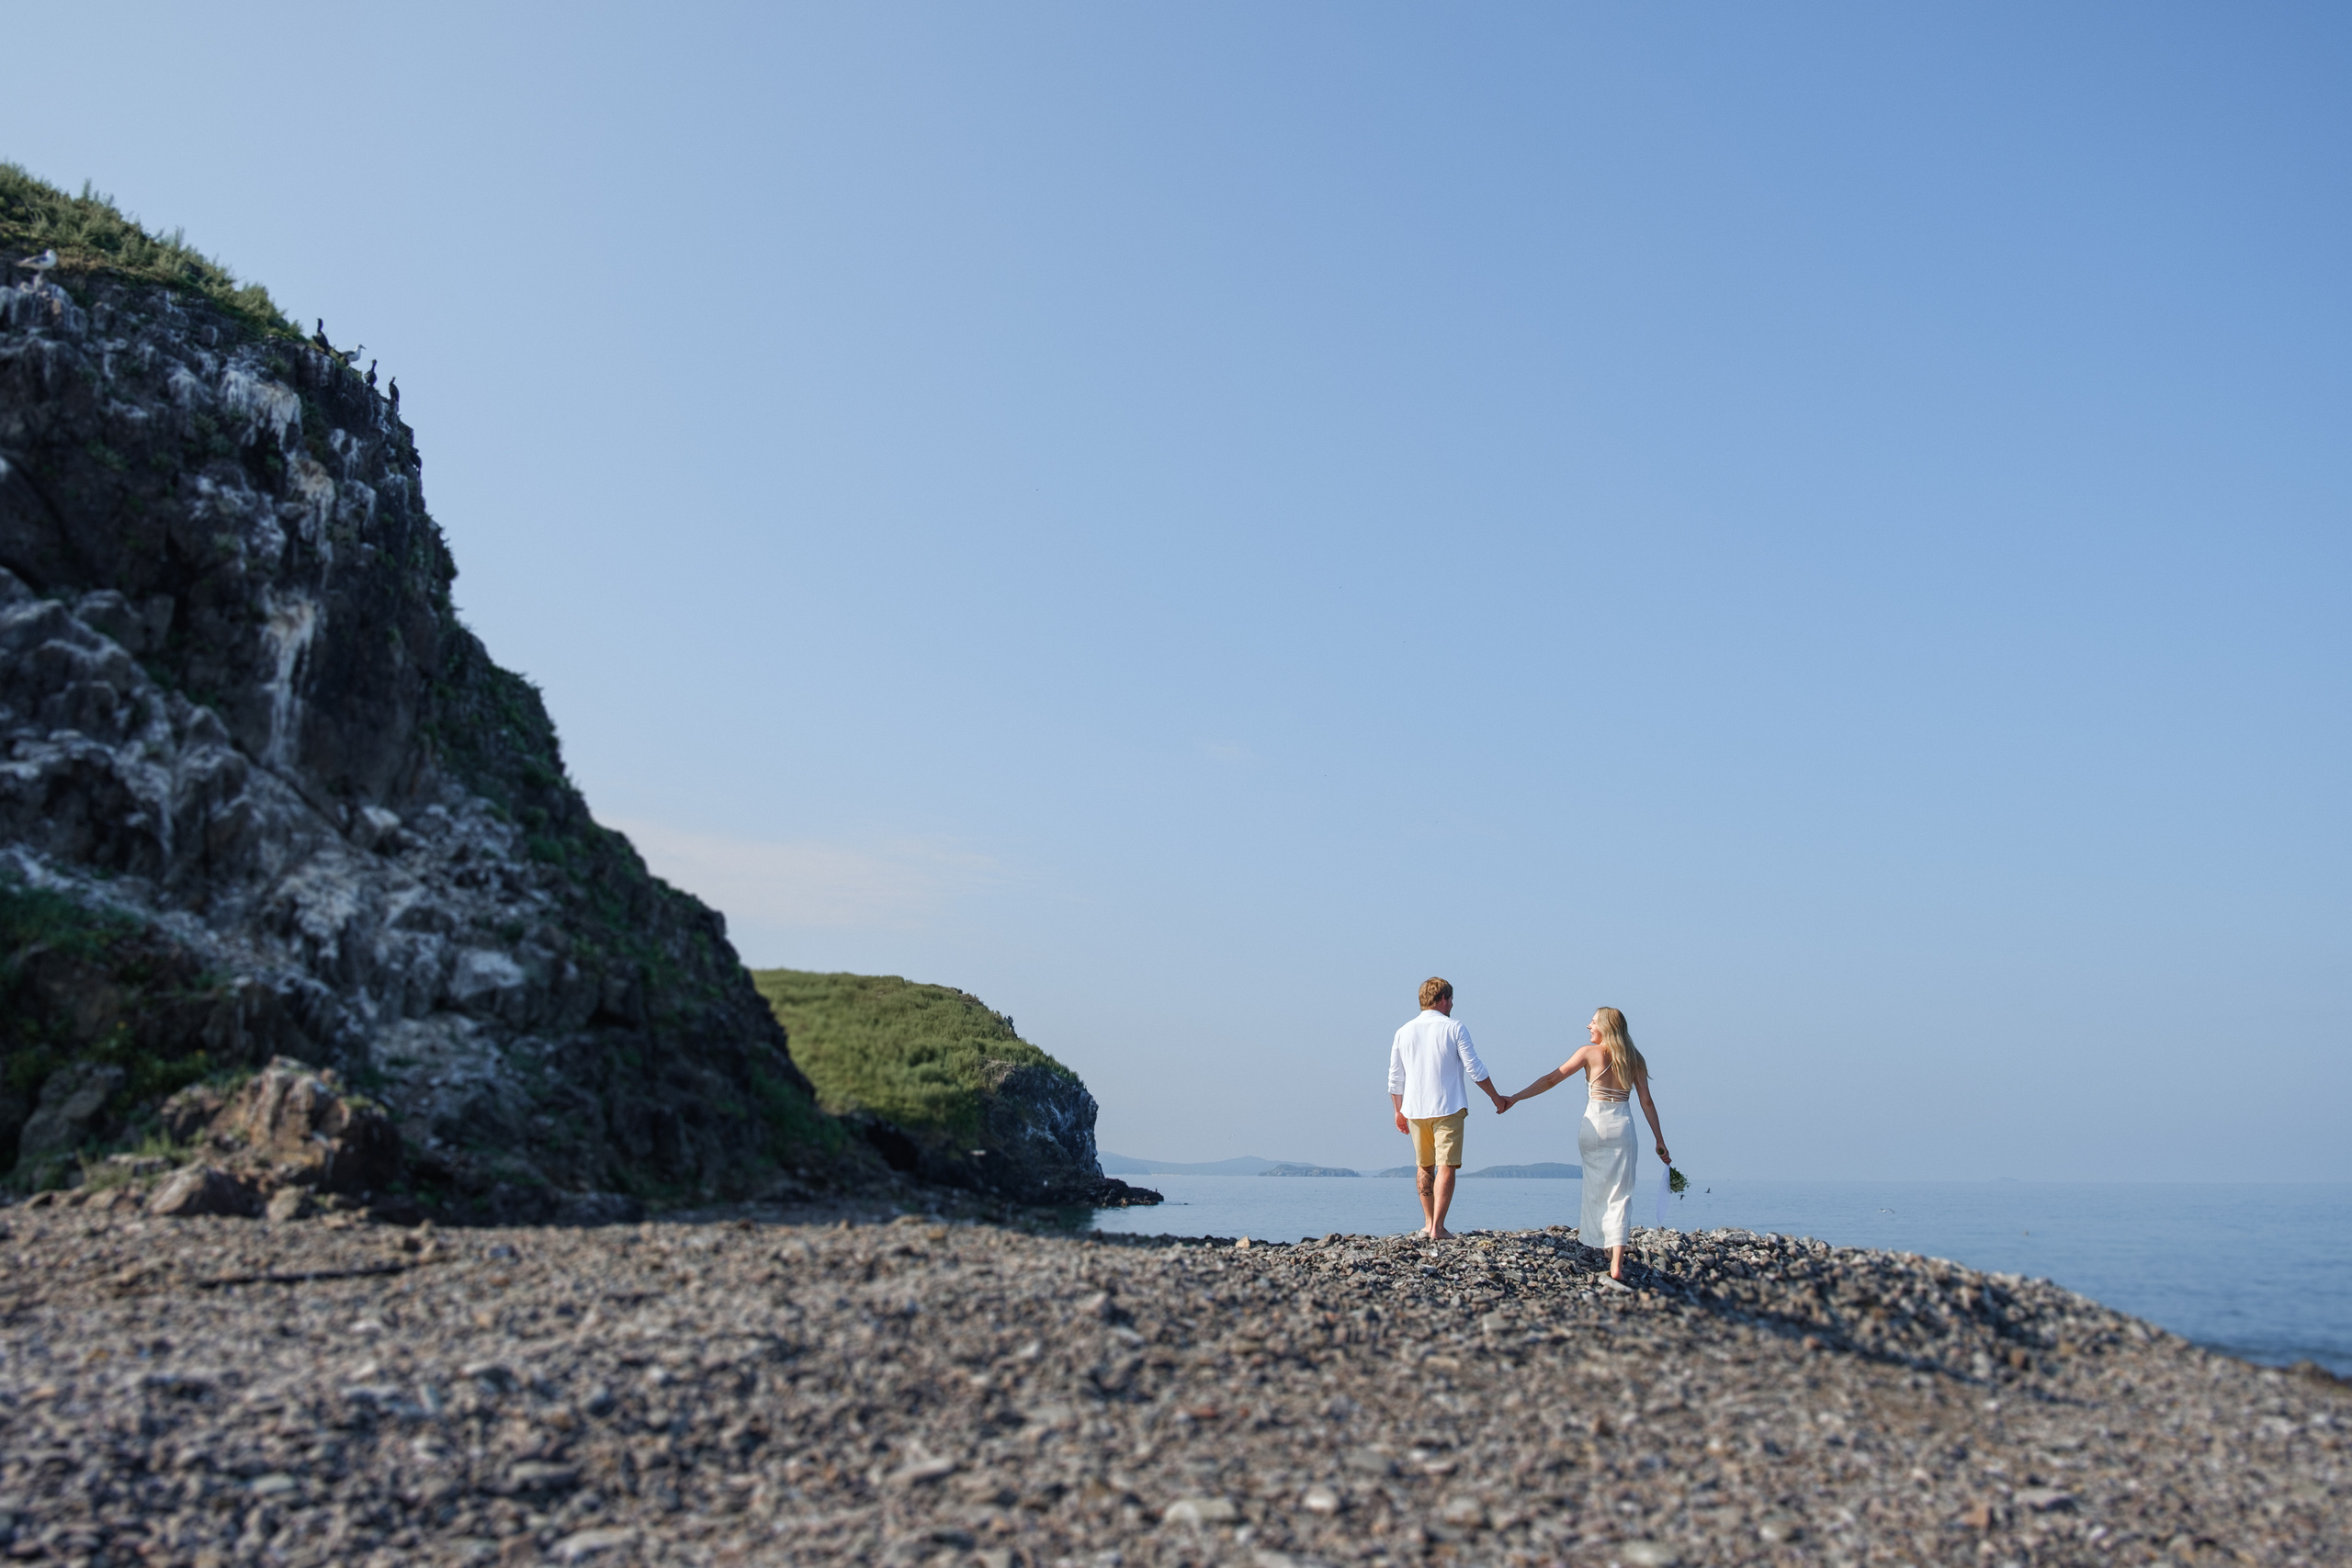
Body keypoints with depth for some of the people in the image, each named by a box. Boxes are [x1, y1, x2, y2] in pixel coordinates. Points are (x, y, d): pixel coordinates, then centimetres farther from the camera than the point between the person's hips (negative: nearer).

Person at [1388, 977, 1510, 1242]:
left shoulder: (1404, 1032, 5)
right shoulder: (1454, 1029, -6)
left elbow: (1395, 1079, 9)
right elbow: (1476, 1070, -4)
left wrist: (1399, 1111, 20)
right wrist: (1496, 1097, 9)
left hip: (1415, 1110, 4)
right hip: (1447, 1110, -4)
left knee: (1425, 1167, 17)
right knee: (1446, 1168, -3)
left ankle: (1428, 1223, 22)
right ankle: (1438, 1228, -11)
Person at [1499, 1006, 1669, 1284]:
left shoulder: (1589, 1053, 0)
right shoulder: (1634, 1059, 7)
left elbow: (1552, 1078, -3)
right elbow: (1647, 1102, 6)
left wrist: (1515, 1098, 1)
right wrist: (1660, 1142, 11)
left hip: (1593, 1124, -1)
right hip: (1622, 1126, 1)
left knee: (1595, 1186, 20)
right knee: (1619, 1194, -2)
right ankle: (1616, 1264, -14)